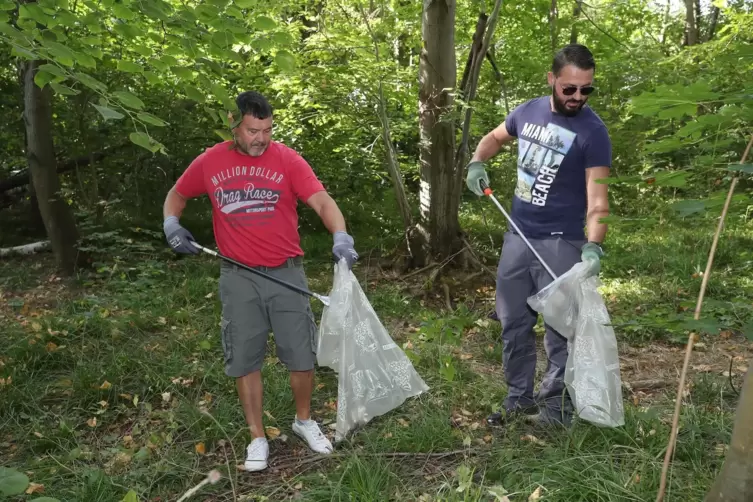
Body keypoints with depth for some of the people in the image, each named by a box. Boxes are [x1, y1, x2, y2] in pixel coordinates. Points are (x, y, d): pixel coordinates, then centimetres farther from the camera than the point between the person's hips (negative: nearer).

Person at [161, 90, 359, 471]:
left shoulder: (287, 159, -6)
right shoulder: (209, 162, 1)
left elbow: (321, 201, -16)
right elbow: (176, 195, 16)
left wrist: (340, 237, -35)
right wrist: (171, 224, -5)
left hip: (286, 273, -1)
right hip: (239, 279, 1)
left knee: (302, 355, 7)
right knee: (244, 360, 8)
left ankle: (304, 420, 33)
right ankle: (257, 438, 25)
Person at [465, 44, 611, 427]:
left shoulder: (593, 132, -13)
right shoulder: (528, 112, 3)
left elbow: (597, 198, -20)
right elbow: (494, 138, 23)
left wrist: (593, 247, -36)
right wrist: (477, 162, 2)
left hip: (560, 243, -6)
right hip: (518, 236, 6)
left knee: (560, 330, 2)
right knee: (513, 323, 13)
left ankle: (556, 408, 15)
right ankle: (518, 399, 27)